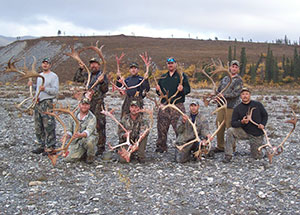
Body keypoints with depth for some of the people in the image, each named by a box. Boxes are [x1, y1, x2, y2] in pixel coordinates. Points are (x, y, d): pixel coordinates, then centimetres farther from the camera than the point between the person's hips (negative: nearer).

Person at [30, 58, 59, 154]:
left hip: (47, 103, -8)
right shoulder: (39, 75, 21)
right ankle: (41, 145, 19)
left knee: (48, 127, -8)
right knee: (38, 126, 10)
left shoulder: (53, 76, -4)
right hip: (38, 103, 8)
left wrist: (45, 89, -24)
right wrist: (32, 86, 16)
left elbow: (56, 91, -13)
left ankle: (50, 147, -4)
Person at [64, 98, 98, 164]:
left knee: (89, 141, -40)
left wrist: (80, 135, -52)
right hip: (76, 141, 4)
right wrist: (67, 135, -12)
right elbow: (70, 129, 11)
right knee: (69, 159, -12)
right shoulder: (74, 115, 3)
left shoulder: (92, 118, -14)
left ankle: (91, 156, -8)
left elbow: (89, 131, -32)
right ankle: (84, 153, 20)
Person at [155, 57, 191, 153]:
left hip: (177, 106, -4)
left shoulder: (182, 76, 7)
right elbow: (159, 92, 26)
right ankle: (161, 146, 15)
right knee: (162, 127, 4)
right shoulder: (163, 77, 19)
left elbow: (188, 89, 0)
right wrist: (158, 90, 3)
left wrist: (182, 89, -20)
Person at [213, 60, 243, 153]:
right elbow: (218, 90, 23)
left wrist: (223, 95, -13)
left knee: (230, 127, -5)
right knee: (219, 126, 5)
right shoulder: (225, 79, 19)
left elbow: (235, 93, -12)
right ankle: (220, 146, 16)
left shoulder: (239, 80, -1)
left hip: (232, 106, -6)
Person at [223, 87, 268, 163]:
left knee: (257, 157, 3)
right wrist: (241, 122, -26)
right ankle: (228, 155, -20)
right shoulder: (237, 108, -3)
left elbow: (265, 115, 9)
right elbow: (233, 123, -6)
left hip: (257, 134, -1)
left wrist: (263, 124, -10)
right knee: (230, 131, -26)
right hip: (245, 132, 1)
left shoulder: (258, 105, -2)